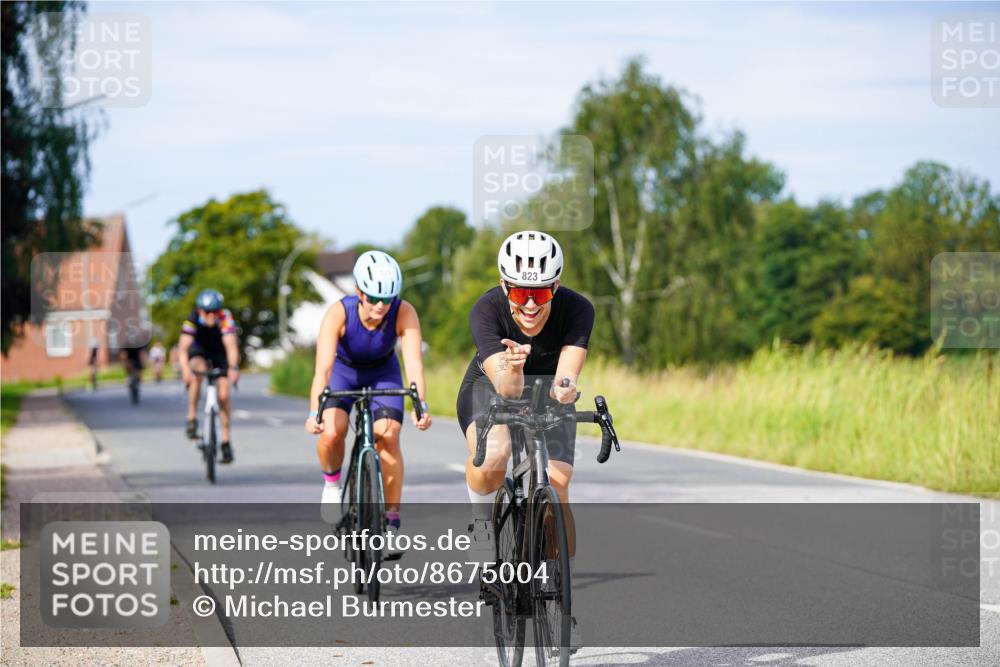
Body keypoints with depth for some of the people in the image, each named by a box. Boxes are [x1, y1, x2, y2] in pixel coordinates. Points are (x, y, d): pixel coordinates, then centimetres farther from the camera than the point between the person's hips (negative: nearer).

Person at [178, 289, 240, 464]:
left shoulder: (225, 319, -35)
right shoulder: (192, 320, -33)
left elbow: (231, 346, -45)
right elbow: (183, 347, -40)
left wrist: (233, 368, -61)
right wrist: (185, 369, -57)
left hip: (220, 352, 0)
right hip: (200, 349, 0)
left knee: (223, 394, -9)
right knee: (196, 371, -33)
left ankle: (226, 440, 3)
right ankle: (191, 419, -21)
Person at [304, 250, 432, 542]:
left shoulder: (404, 313, -31)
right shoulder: (339, 313, -34)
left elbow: (414, 363, -38)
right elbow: (323, 368, -41)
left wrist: (421, 405, -54)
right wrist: (314, 413, -54)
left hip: (383, 373, 1)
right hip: (343, 370, -1)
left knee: (388, 438, -18)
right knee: (331, 433, -24)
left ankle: (392, 518, -5)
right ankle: (331, 482, 8)